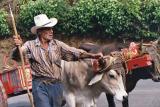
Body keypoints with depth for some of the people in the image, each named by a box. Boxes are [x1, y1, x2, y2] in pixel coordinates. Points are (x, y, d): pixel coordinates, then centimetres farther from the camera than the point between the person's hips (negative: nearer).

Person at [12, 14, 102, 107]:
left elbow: (73, 52, 1)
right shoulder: (30, 45, -2)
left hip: (57, 85, 4)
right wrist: (18, 46, -35)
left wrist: (91, 55, -12)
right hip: (40, 85, -4)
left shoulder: (57, 44, 5)